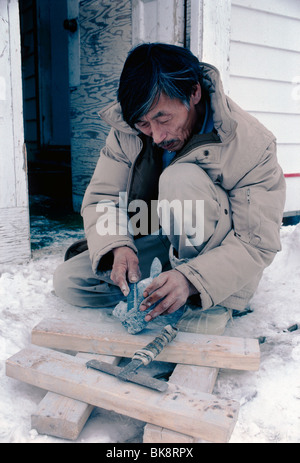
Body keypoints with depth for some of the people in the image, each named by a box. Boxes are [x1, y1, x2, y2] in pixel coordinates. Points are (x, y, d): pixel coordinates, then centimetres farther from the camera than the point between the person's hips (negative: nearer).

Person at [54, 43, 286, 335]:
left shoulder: (252, 146, -24)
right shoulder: (128, 129, -11)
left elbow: (258, 243, -24)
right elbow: (101, 197, -8)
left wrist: (192, 279, -40)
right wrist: (116, 247, -30)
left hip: (223, 260, -3)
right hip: (162, 246, 4)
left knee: (181, 179, -34)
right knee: (68, 281, -11)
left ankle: (220, 299, -19)